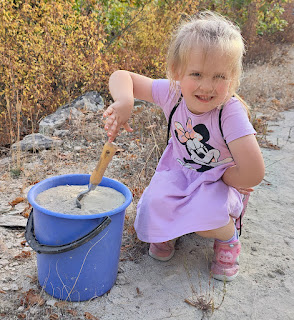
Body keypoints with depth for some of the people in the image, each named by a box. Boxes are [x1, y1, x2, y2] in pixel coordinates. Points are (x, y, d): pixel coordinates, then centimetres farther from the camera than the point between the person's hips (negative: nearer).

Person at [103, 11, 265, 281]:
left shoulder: (231, 113, -31)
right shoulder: (172, 92, -19)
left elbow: (254, 174, -34)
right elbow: (122, 76, -11)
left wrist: (221, 178, -15)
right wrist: (124, 102, -33)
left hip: (221, 183, -3)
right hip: (179, 173, 4)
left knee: (203, 218, -31)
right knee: (155, 206, -23)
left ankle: (228, 236, 6)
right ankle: (168, 230, 16)